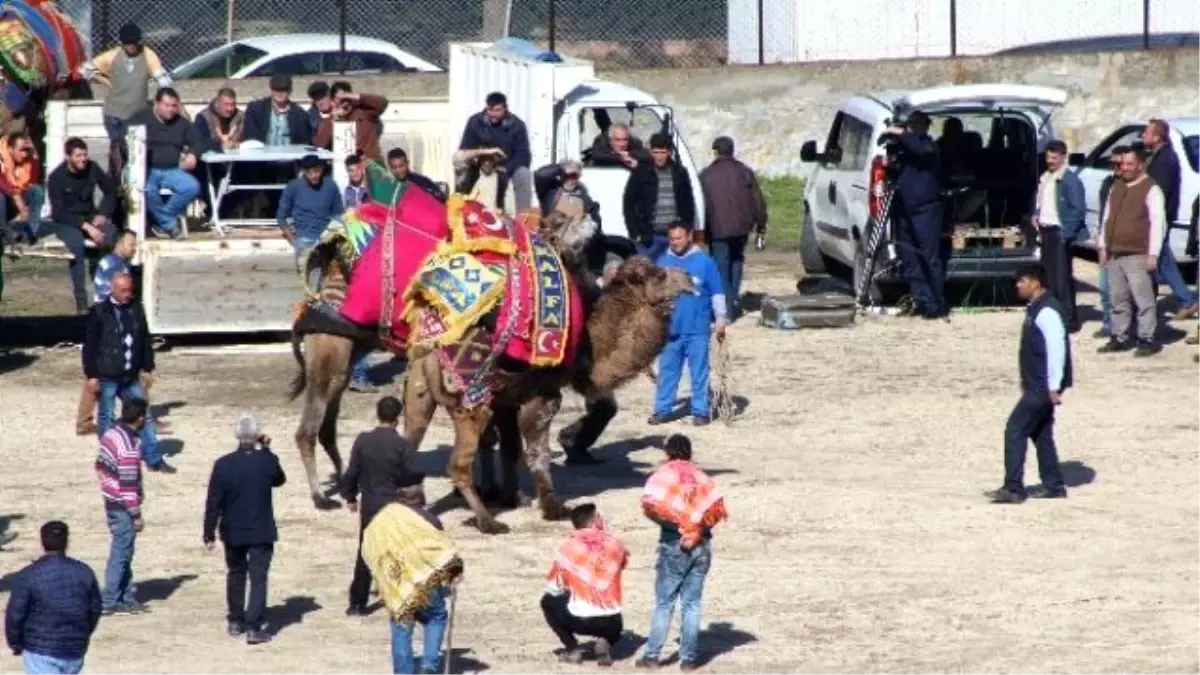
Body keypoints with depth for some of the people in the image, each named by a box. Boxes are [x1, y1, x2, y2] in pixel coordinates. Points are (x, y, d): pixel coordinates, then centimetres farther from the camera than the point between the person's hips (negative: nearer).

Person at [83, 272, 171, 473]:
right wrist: (91, 375, -11)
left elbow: (145, 340, 14)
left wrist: (147, 368, 12)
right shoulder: (99, 312, -9)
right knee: (106, 418, 5)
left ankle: (154, 459, 14)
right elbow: (90, 345, -9)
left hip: (131, 377, 5)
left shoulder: (136, 309, 6)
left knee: (144, 415, 7)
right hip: (107, 378, -5)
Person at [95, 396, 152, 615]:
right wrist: (136, 514, -17)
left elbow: (100, 466, 12)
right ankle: (111, 602, 5)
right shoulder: (130, 446, -24)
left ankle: (128, 596, 25)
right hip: (124, 507, -9)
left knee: (124, 552, 17)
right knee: (121, 553, 0)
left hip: (111, 501, 9)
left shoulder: (111, 434, 2)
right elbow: (128, 483, -23)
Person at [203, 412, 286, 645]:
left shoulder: (223, 465, -11)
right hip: (261, 532, -2)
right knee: (258, 577, 1)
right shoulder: (268, 461, -13)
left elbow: (213, 503, -9)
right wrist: (266, 450, 12)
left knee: (236, 574, 20)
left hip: (233, 532, 2)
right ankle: (254, 627, -6)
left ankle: (235, 621, 29)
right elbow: (279, 479, 11)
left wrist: (209, 534, -1)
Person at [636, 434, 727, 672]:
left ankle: (652, 655, 1)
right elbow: (718, 509, 3)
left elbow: (651, 505, -13)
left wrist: (670, 521, 3)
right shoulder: (701, 476, 10)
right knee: (692, 603, 6)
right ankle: (688, 657, 5)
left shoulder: (663, 475, -1)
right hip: (701, 543, 3)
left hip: (674, 542, -3)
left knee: (664, 602, 2)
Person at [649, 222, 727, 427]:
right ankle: (663, 409, 13)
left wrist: (720, 320, -1)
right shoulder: (662, 262, 4)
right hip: (670, 329, 3)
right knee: (667, 371, 7)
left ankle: (701, 411, 9)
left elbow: (717, 293, 0)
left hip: (698, 329, -3)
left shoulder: (704, 262, -4)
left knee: (699, 372, 3)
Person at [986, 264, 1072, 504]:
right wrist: (1027, 379, 22)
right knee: (1040, 433, 16)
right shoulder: (1035, 308, 12)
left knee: (1015, 431, -9)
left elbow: (1057, 348, -24)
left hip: (1043, 386, -11)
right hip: (1037, 384, 11)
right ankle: (1053, 485, 22)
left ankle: (1013, 488, -8)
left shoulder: (1046, 312, -20)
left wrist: (1054, 386, -24)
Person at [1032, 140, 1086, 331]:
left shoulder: (1070, 180, -11)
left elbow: (1078, 209, -14)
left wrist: (1066, 232, -19)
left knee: (1063, 277, -7)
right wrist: (1036, 215, 7)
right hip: (1046, 231, 8)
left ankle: (1069, 319, -4)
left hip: (1061, 233, -8)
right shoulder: (1045, 178, 14)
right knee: (1049, 277, 12)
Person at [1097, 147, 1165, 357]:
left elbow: (1158, 223, -11)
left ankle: (1147, 339, -5)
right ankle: (1120, 338, 19)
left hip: (1137, 255, -7)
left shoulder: (1150, 190, -7)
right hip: (1114, 254, 8)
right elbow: (1107, 217, 22)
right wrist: (1102, 245, 17)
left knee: (1143, 299, -8)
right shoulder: (1116, 187, 16)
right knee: (1118, 299, 12)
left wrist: (1153, 254, -16)